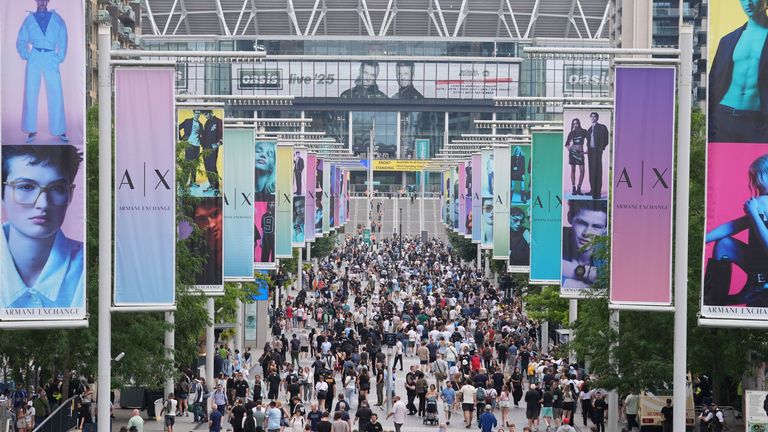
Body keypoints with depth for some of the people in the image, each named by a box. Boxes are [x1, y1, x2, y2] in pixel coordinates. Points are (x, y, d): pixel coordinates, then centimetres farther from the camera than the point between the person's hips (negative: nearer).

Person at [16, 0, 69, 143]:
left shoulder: (56, 19, 12)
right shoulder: (29, 20, 12)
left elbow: (63, 40, 10)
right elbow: (21, 42, 14)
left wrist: (60, 57, 0)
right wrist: (26, 56, -1)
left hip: (51, 59, -1)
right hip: (34, 58, 1)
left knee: (56, 95, -6)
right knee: (30, 95, -2)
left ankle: (60, 131, -2)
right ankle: (31, 130, 2)